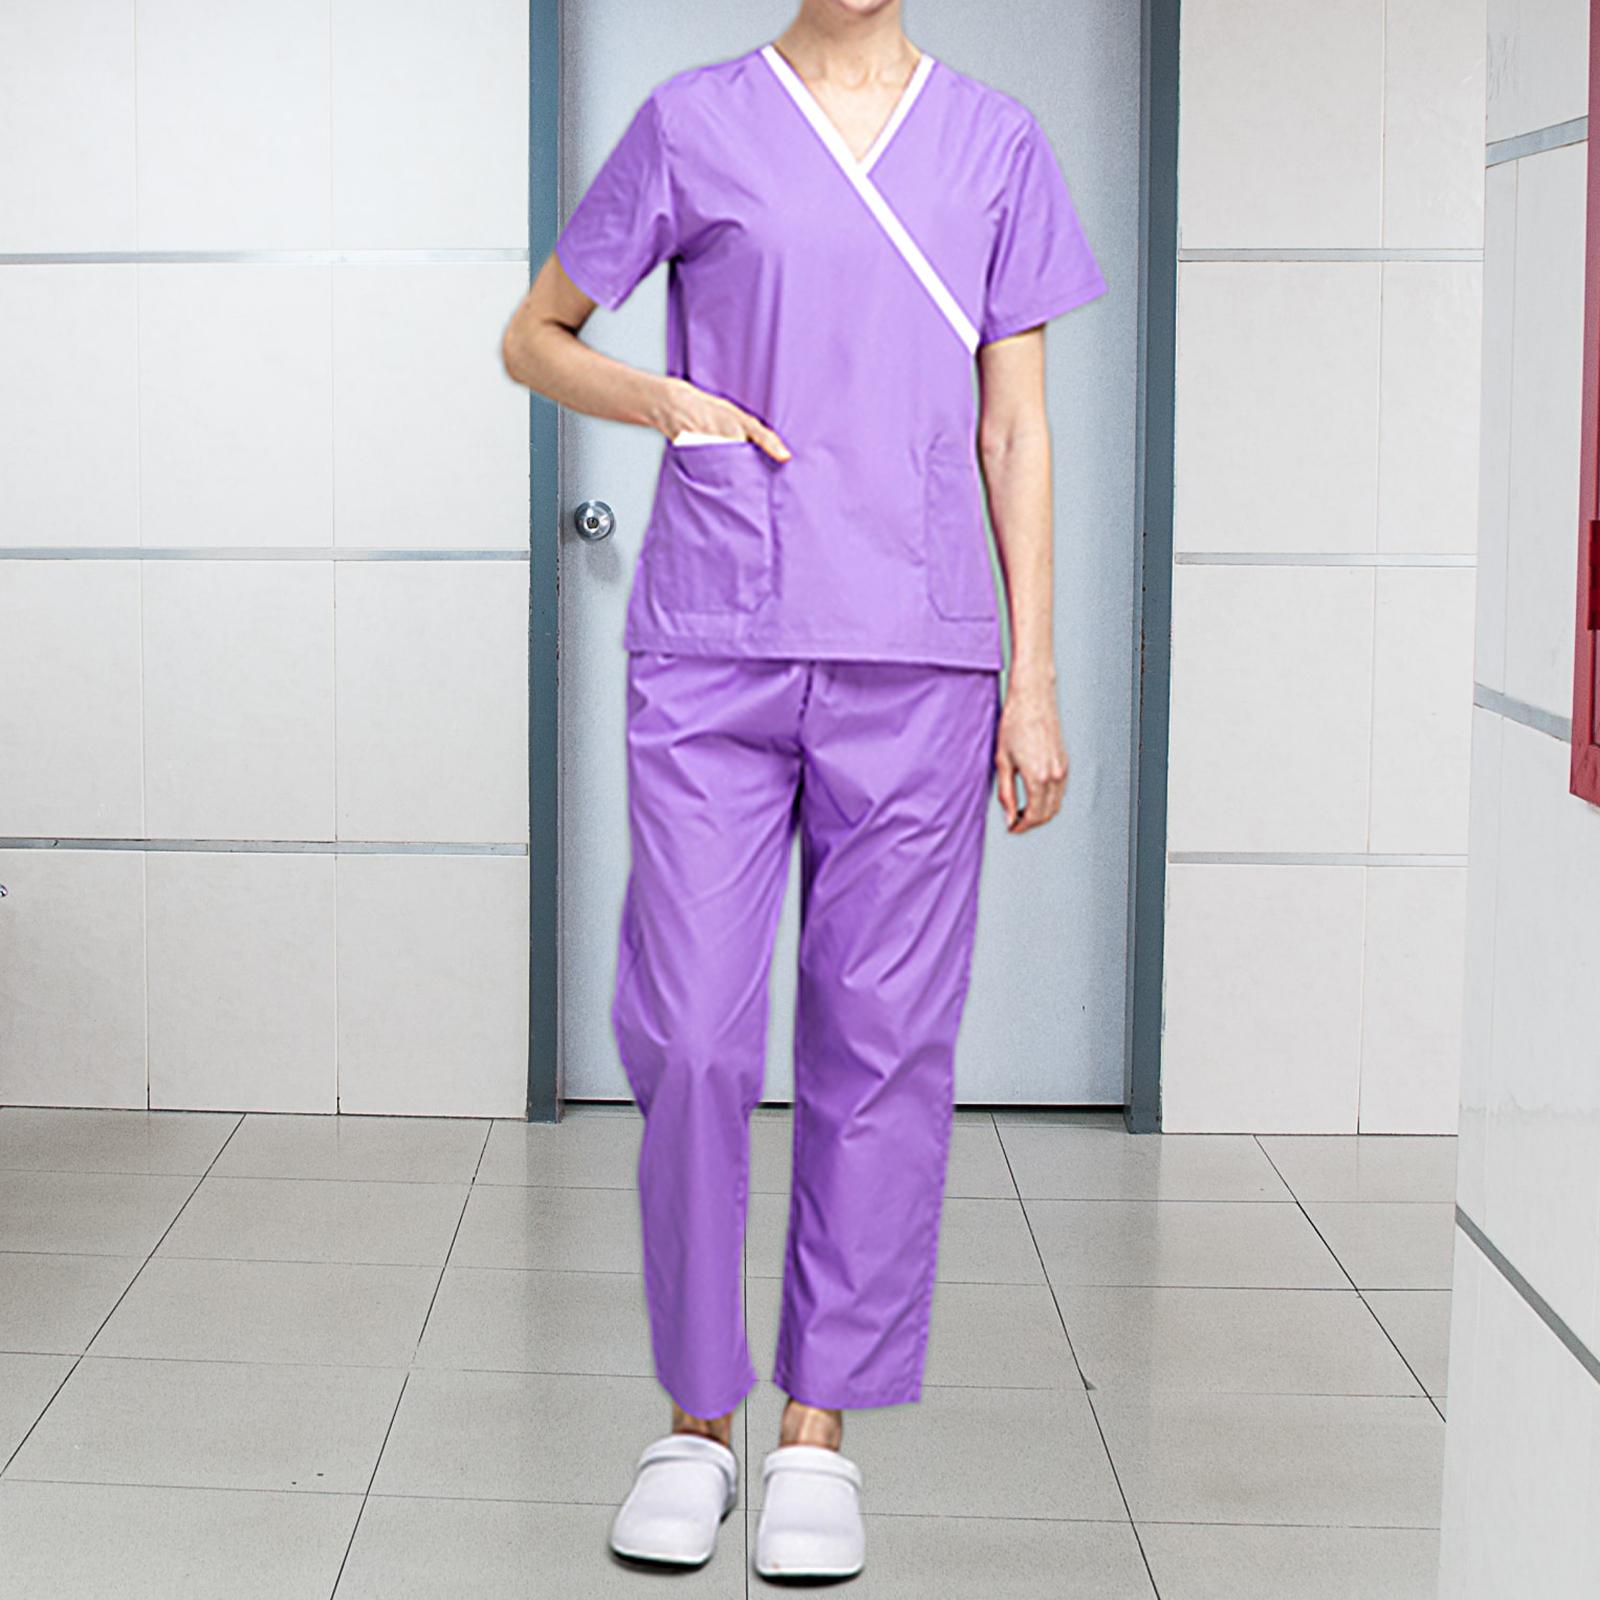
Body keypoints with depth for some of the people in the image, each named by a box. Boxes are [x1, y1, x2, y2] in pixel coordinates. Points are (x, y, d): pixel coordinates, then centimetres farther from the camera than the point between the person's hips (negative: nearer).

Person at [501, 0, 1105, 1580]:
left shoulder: (997, 144, 11)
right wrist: (667, 400, -5)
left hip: (917, 656, 1)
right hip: (710, 651, -1)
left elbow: (1015, 428, 11)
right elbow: (533, 338, 15)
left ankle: (819, 1430, 12)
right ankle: (695, 1418, 14)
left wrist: (1034, 678, 6)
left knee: (883, 1041, 1)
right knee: (689, 1040, -2)